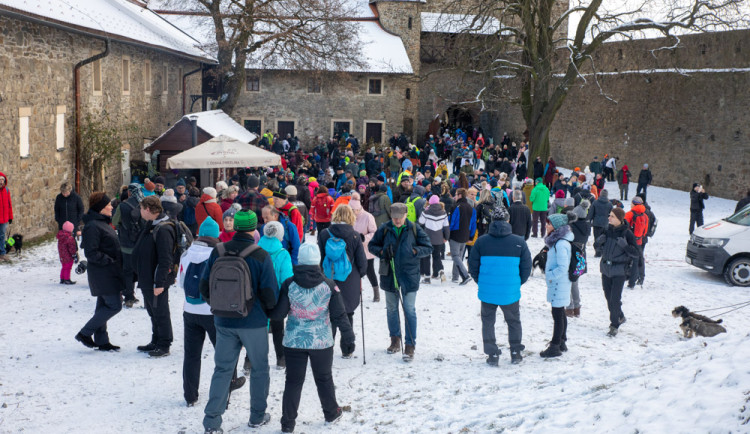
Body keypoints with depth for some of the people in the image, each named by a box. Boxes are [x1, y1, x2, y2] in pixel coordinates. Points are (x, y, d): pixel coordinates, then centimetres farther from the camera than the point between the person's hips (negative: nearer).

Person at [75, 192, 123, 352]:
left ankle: (101, 341, 21)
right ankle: (85, 333, 0)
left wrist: (117, 262, 10)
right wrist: (110, 261, -20)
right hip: (103, 274, -10)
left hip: (108, 273, 10)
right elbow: (91, 253, -22)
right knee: (115, 305, -8)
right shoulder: (92, 226, -18)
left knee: (104, 306, 13)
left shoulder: (103, 223, 14)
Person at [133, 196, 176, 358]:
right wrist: (140, 276, 20)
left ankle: (164, 346, 9)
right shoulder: (150, 226, 12)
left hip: (157, 280, -10)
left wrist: (160, 283, -24)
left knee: (161, 312, 0)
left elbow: (165, 259, -23)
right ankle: (156, 342, 28)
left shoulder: (163, 230, -20)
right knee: (152, 312, 17)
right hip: (146, 280, 10)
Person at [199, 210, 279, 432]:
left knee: (222, 369, 11)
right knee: (259, 369, 16)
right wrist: (267, 312, 6)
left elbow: (204, 286, 2)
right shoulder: (261, 256, -15)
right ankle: (257, 416, 26)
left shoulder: (218, 251, -5)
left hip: (224, 322, 3)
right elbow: (270, 293, -14)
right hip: (254, 322, -3)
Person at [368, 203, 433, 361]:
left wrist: (414, 251, -17)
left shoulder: (414, 229, -3)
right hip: (389, 275, 3)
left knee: (409, 310, -3)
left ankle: (410, 345, 2)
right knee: (391, 308, 14)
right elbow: (372, 246, 9)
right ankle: (395, 339, 31)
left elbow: (428, 247, 2)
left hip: (409, 275, -2)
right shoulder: (384, 229, 0)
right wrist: (382, 251, -13)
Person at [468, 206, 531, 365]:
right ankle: (515, 353, 24)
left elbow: (473, 267, 1)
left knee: (488, 322, 14)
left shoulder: (481, 241, -5)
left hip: (487, 291, 0)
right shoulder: (519, 242, -5)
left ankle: (492, 355, 12)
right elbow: (526, 268, 1)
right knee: (514, 321, 20)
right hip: (511, 292, 0)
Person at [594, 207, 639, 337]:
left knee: (615, 299, -8)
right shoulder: (607, 230, 5)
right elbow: (598, 249, 14)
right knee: (608, 297, 13)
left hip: (619, 270, -5)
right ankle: (619, 317, 34)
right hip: (606, 268, 6)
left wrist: (624, 245, -24)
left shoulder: (627, 233, -9)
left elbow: (635, 254, -9)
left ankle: (614, 325, 2)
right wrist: (598, 242, -8)